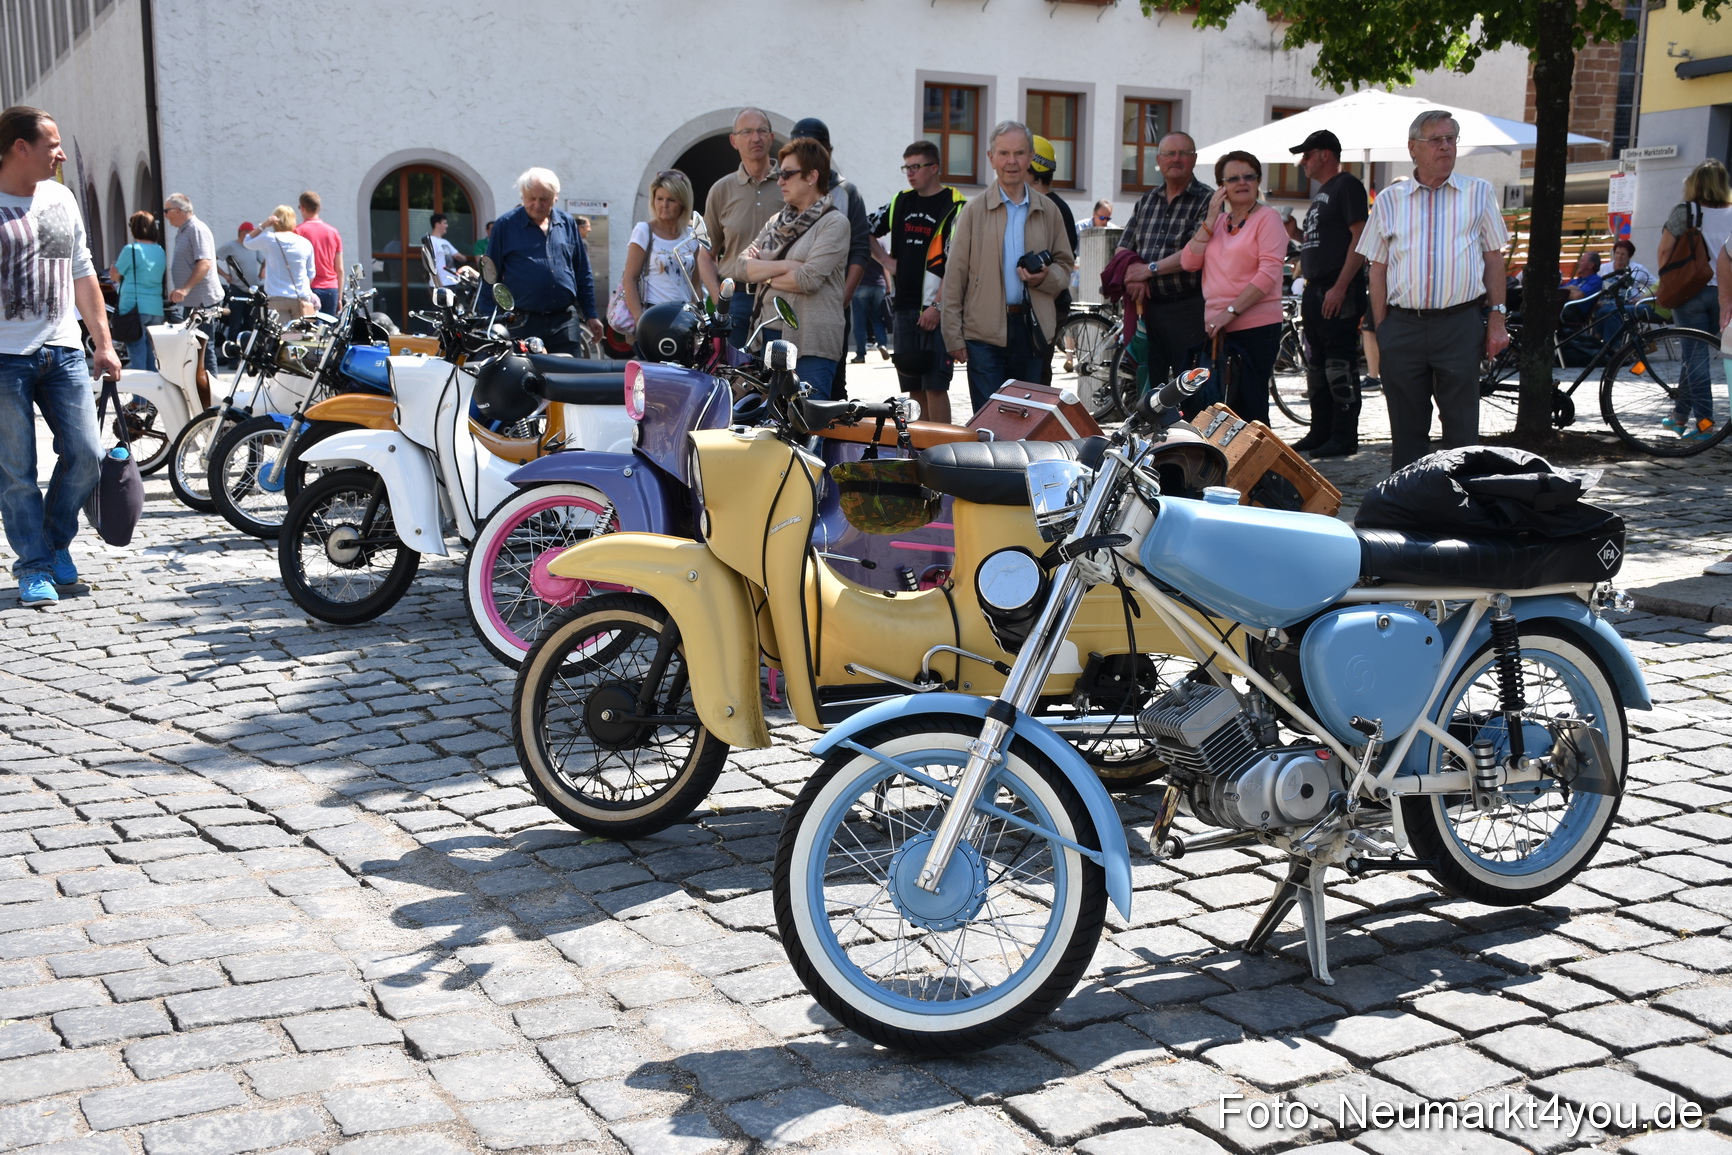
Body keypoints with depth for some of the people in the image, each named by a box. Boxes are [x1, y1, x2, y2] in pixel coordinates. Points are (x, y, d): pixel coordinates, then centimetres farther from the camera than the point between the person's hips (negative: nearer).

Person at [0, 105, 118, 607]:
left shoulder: (61, 197, 12)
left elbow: (83, 273, 18)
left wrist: (103, 343, 15)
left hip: (64, 351, 5)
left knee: (85, 457, 2)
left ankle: (56, 542, 24)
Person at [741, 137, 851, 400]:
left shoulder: (834, 223, -3)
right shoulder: (776, 221, 19)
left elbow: (809, 279, -15)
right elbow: (745, 264, 6)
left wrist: (766, 276, 0)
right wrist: (786, 265, -9)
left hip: (811, 341, -7)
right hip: (769, 333, 7)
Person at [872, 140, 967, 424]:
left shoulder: (955, 206, -5)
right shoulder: (901, 201, 15)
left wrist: (937, 306, -17)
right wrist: (884, 259, 9)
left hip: (935, 309, -6)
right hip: (903, 305, 6)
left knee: (934, 386, -9)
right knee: (913, 387, 9)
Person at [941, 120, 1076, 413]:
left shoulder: (1048, 211, 12)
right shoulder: (974, 210, 4)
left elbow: (1065, 266, 19)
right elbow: (954, 277, 2)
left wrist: (1045, 277, -6)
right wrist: (954, 336, -3)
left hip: (1032, 329, 3)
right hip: (984, 331, -2)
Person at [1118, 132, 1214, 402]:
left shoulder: (1207, 200, -5)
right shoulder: (1146, 200, 15)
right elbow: (1124, 247, 12)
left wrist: (1150, 269, -14)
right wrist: (1133, 275, -9)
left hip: (1188, 309, -6)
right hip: (1147, 307, 6)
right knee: (1148, 386, 11)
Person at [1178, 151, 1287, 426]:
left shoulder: (1267, 218, -2)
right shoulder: (1217, 221, 18)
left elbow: (1269, 274, -14)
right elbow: (1188, 262, 6)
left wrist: (1231, 311, -19)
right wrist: (1211, 220, 0)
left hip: (1255, 328, -6)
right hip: (1217, 329, 7)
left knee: (1249, 408, -7)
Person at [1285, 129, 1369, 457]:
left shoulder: (1347, 186, -9)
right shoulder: (1322, 192, 21)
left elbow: (1360, 239, -17)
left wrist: (1340, 287, -23)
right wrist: (1297, 233, 8)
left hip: (1338, 294, -10)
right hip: (1315, 291, 10)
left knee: (1339, 367, -8)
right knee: (1316, 366, 13)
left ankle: (1344, 437, -4)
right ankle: (1320, 433, 20)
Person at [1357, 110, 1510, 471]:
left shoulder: (1478, 192, 10)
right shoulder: (1389, 200, 10)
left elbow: (1494, 258, 8)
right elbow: (1378, 268, 10)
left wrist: (1497, 318, 0)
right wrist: (1380, 329, 2)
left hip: (1461, 323, -1)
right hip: (1403, 326, 1)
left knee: (1462, 425, 2)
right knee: (1406, 425, 6)